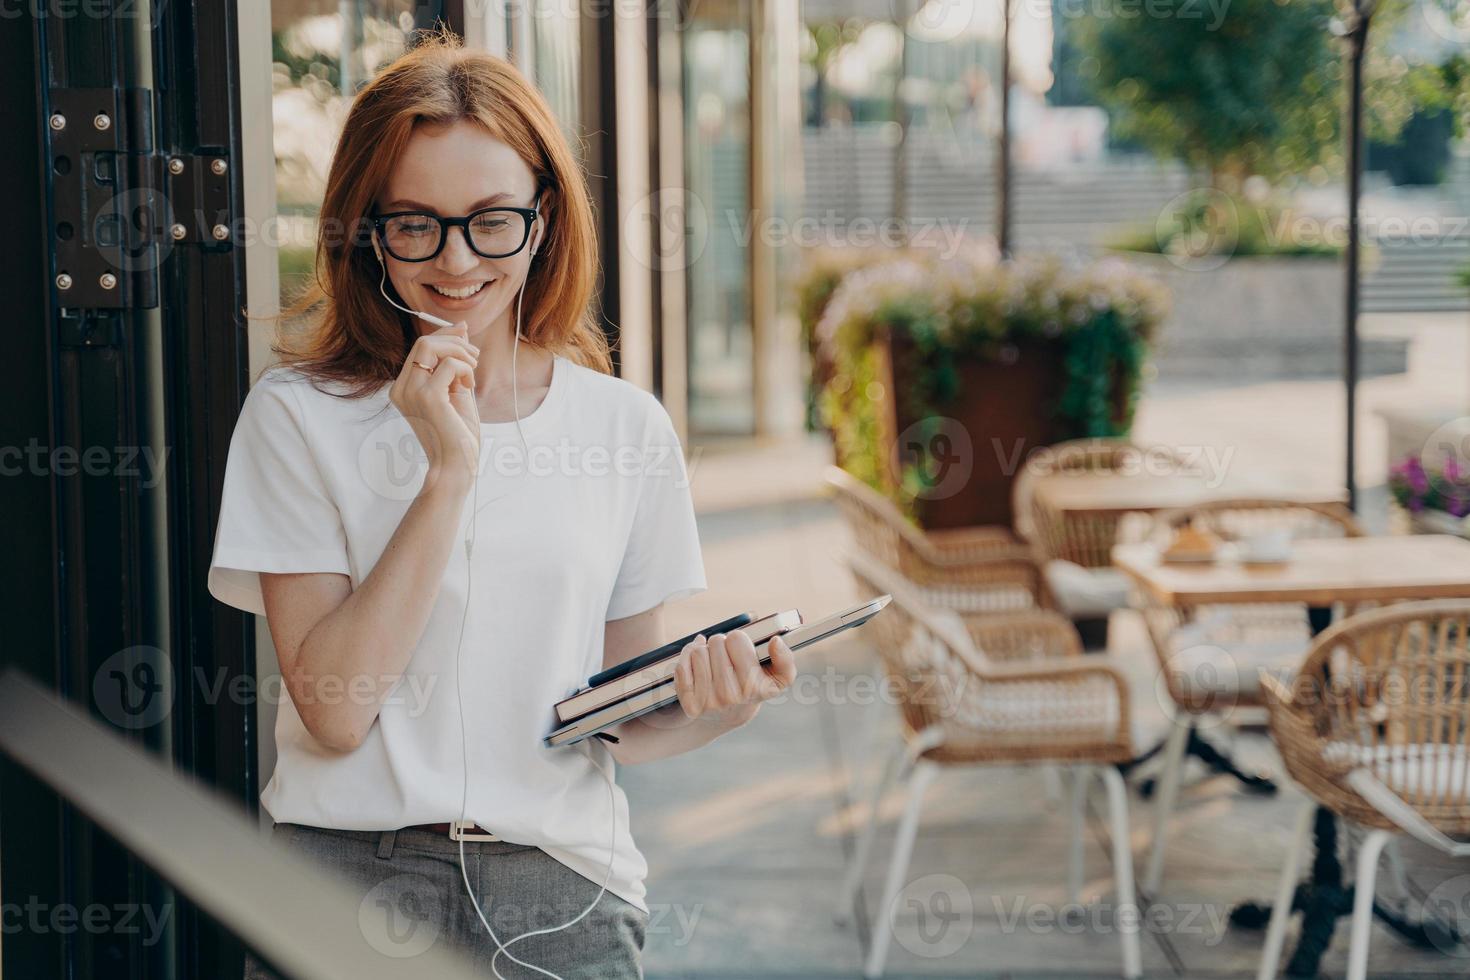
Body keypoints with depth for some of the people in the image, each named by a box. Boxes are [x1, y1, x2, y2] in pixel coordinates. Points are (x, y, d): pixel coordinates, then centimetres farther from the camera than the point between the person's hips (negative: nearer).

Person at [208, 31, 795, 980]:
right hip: (347, 869, -1)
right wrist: (448, 474, -16)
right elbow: (333, 708, -11)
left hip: (559, 893, 2)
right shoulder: (297, 415, -2)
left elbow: (625, 724, 9)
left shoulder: (628, 428, 5)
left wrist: (714, 707, -12)